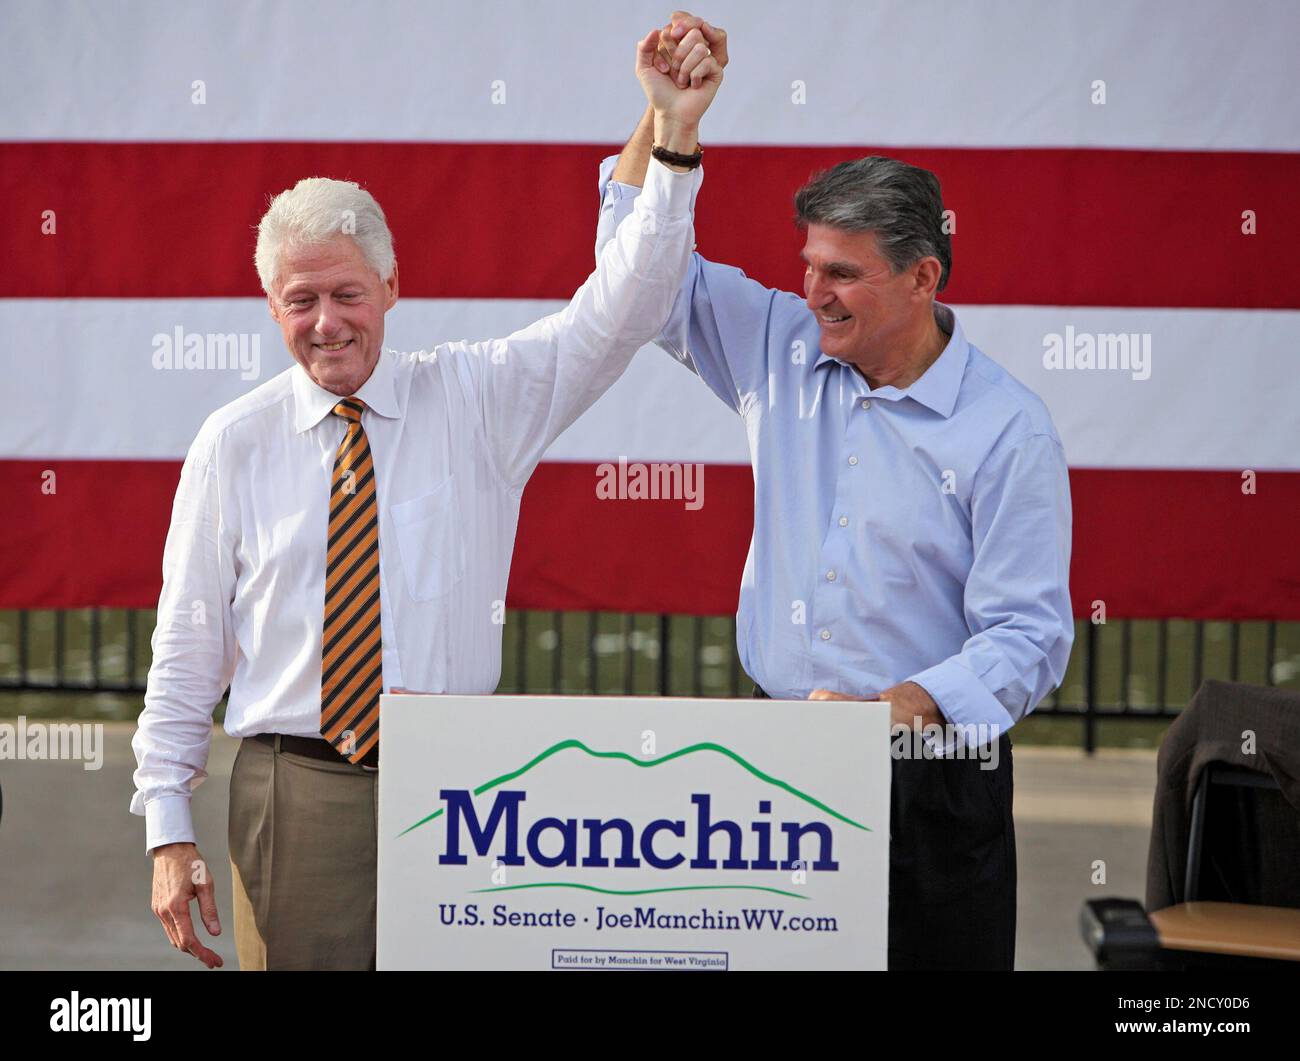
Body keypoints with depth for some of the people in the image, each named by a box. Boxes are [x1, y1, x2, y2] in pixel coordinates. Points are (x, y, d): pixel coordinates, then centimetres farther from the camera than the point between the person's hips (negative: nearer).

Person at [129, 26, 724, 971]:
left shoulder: (478, 401, 4)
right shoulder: (233, 445, 4)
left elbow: (619, 313, -7)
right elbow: (188, 647, 5)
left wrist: (676, 140, -19)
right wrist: (169, 829, 0)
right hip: (294, 799, 0)